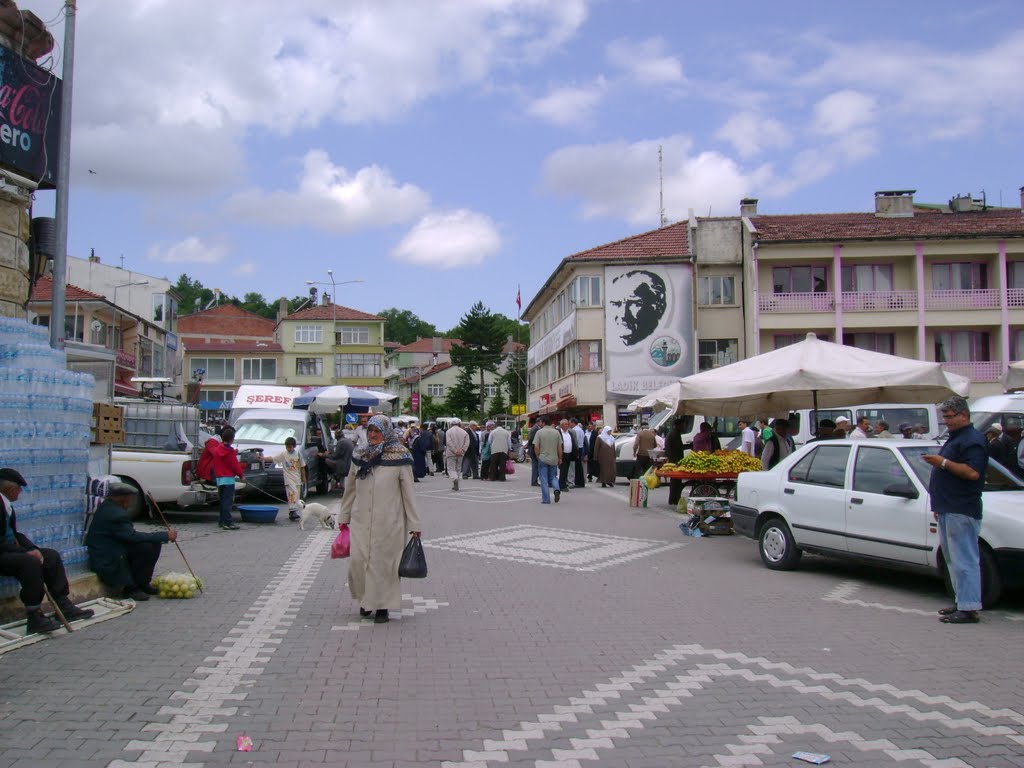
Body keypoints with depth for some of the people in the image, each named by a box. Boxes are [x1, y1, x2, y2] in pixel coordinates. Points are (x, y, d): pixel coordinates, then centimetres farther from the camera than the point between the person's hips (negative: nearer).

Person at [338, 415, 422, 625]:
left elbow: (408, 492, -3)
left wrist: (414, 524, -4)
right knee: (358, 560, 0)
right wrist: (343, 517, 17)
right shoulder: (359, 457, 9)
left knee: (384, 562, 1)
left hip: (388, 521, -3)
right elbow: (351, 489, 17)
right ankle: (365, 599, 23)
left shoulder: (399, 458, -4)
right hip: (361, 521, 3)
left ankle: (382, 606, 15)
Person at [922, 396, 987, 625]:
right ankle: (962, 603, 20)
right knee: (954, 560, 14)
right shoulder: (955, 438, 21)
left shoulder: (973, 440, -12)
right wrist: (939, 504, 26)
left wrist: (943, 462, -20)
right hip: (948, 510, 11)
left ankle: (969, 609, -8)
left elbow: (972, 472, -24)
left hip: (961, 511, -11)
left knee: (964, 560, -10)